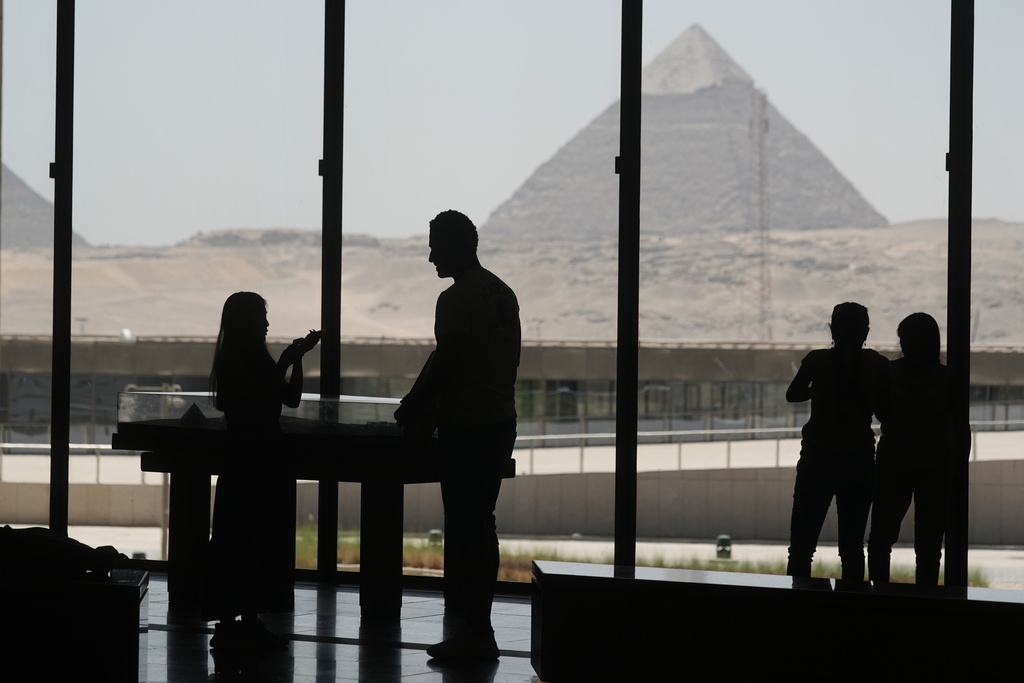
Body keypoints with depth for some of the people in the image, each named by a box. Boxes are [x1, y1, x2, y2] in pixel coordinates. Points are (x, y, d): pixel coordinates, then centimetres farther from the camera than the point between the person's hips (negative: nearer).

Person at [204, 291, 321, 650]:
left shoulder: (254, 360, 14)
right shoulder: (234, 362, -11)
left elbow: (290, 398, 14)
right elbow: (261, 399, -20)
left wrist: (296, 357, 4)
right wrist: (288, 361, -17)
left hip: (264, 461, 9)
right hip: (247, 462, -9)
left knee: (263, 543, 10)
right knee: (238, 542, -8)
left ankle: (251, 621, 14)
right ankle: (229, 623, -6)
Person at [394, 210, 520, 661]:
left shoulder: (456, 300, -15)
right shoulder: (503, 294, 14)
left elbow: (443, 364, -17)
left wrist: (411, 409, -4)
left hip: (464, 428, -9)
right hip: (500, 421, 9)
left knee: (464, 529, -6)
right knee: (481, 526, 13)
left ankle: (475, 633, -7)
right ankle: (478, 627, 15)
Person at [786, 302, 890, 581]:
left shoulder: (818, 360, -4)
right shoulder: (876, 365, -1)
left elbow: (792, 395, 10)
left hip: (818, 458, -2)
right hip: (860, 459, 2)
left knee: (801, 547, 2)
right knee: (852, 547, 7)